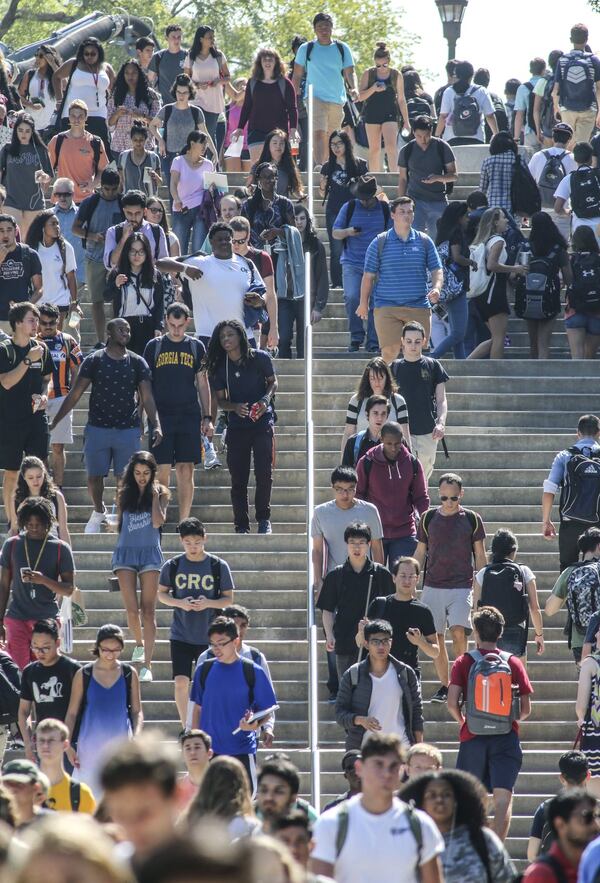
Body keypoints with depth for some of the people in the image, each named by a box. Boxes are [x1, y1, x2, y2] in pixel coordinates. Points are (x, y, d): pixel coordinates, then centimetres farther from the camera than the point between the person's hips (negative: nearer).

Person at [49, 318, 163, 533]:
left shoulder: (137, 363, 4)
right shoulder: (94, 360, 0)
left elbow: (147, 397, -1)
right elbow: (75, 394, 1)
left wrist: (156, 424, -16)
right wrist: (54, 421, -5)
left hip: (128, 429, 0)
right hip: (98, 428, 0)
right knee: (94, 477, 4)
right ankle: (99, 512, 29)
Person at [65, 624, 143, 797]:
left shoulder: (129, 674, 2)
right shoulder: (83, 675, 0)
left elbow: (137, 711, 7)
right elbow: (72, 713, 5)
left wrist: (136, 736, -9)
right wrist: (67, 745, -3)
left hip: (121, 744, 0)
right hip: (90, 748, 0)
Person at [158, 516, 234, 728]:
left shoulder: (219, 567, -4)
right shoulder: (172, 566, -1)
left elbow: (228, 599, 2)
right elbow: (161, 593, 8)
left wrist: (208, 603, -18)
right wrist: (179, 603, -12)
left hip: (209, 637, -1)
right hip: (181, 636, 1)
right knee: (181, 682, -8)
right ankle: (186, 730, 4)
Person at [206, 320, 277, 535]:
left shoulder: (260, 358, -3)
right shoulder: (220, 367, 3)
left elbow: (273, 382, 8)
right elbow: (220, 400, 7)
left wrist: (266, 399, -12)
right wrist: (235, 407, -14)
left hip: (262, 422, -2)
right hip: (237, 426, 2)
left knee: (264, 473, -7)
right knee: (238, 478, 1)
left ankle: (263, 519, 10)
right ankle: (241, 525, 7)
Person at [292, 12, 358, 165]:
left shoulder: (342, 48, 9)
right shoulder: (306, 49, 5)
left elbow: (349, 72, 7)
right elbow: (297, 75, 9)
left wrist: (354, 88, -13)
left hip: (337, 100, 3)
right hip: (315, 98, -3)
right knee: (319, 134, -21)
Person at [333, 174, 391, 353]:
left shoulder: (385, 209, 6)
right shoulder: (349, 208, 4)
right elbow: (335, 233, 7)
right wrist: (348, 232, -14)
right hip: (352, 263, -1)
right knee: (352, 297, -18)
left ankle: (373, 343, 4)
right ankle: (356, 337, -2)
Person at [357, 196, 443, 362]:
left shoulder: (424, 241, 9)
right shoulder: (380, 243, 4)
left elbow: (437, 270, 10)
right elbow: (369, 275, 8)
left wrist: (436, 288, -10)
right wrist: (363, 303, 10)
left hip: (419, 307, 2)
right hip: (387, 307, -2)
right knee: (389, 351, -11)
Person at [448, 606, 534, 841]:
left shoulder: (464, 662, -1)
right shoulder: (514, 663, 2)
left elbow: (452, 703, -9)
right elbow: (526, 709, 2)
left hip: (473, 736, 0)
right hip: (506, 737, 0)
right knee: (503, 796, -4)